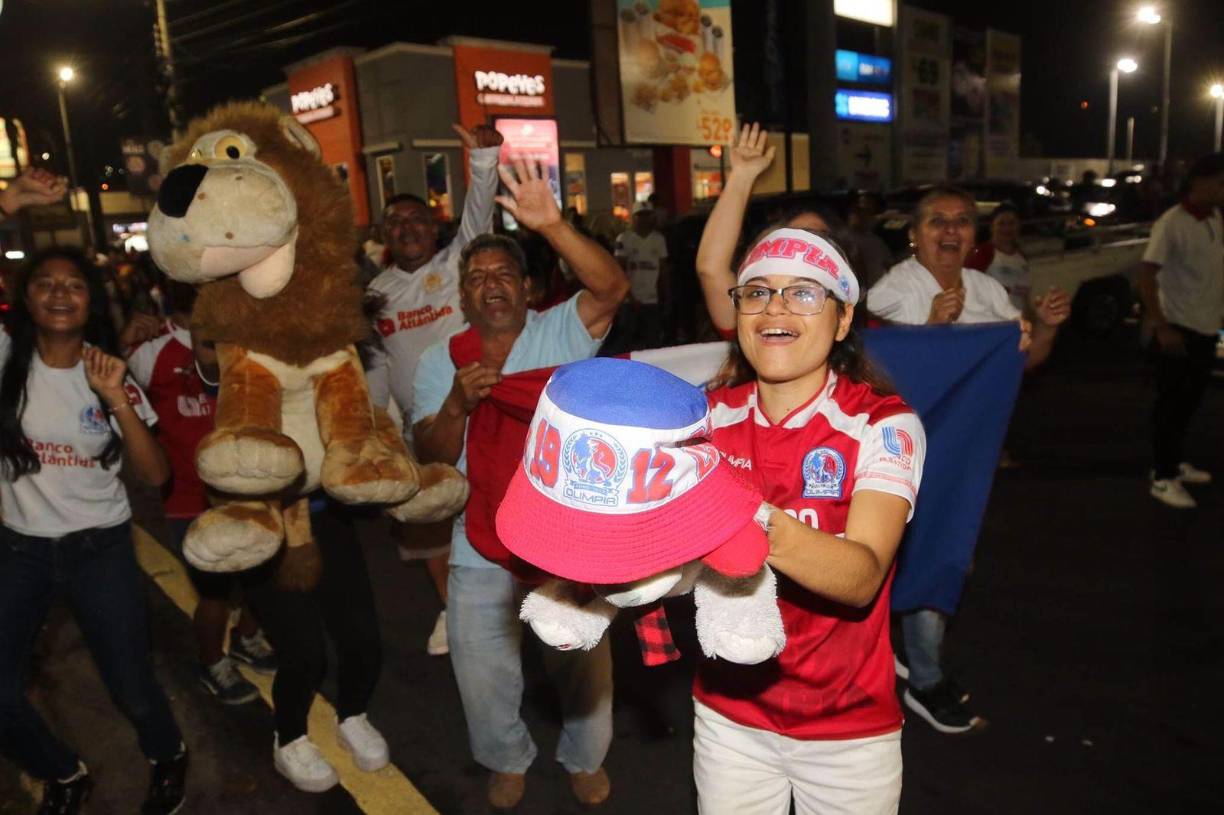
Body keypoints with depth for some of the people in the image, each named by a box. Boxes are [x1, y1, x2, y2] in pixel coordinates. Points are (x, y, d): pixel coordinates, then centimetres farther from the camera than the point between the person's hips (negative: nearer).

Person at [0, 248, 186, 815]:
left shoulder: (109, 375, -2)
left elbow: (155, 475, -10)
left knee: (131, 689, 0)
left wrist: (118, 400, -21)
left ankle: (168, 757, 32)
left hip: (100, 549, -1)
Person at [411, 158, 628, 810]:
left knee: (583, 666, 17)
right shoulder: (440, 360, 1)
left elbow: (611, 288, -26)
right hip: (482, 552, 2)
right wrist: (456, 404, -24)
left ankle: (585, 758, 46)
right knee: (483, 676, 15)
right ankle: (508, 760, 45)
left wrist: (553, 227, -40)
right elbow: (432, 458, -5)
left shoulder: (560, 333, -6)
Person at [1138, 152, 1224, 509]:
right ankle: (1164, 478, 6)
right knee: (1172, 403, -2)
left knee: (1189, 402, 17)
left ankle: (1173, 463, 31)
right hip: (1179, 329, -8)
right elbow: (1146, 276, -21)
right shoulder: (1171, 223, -16)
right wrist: (1162, 327, -26)